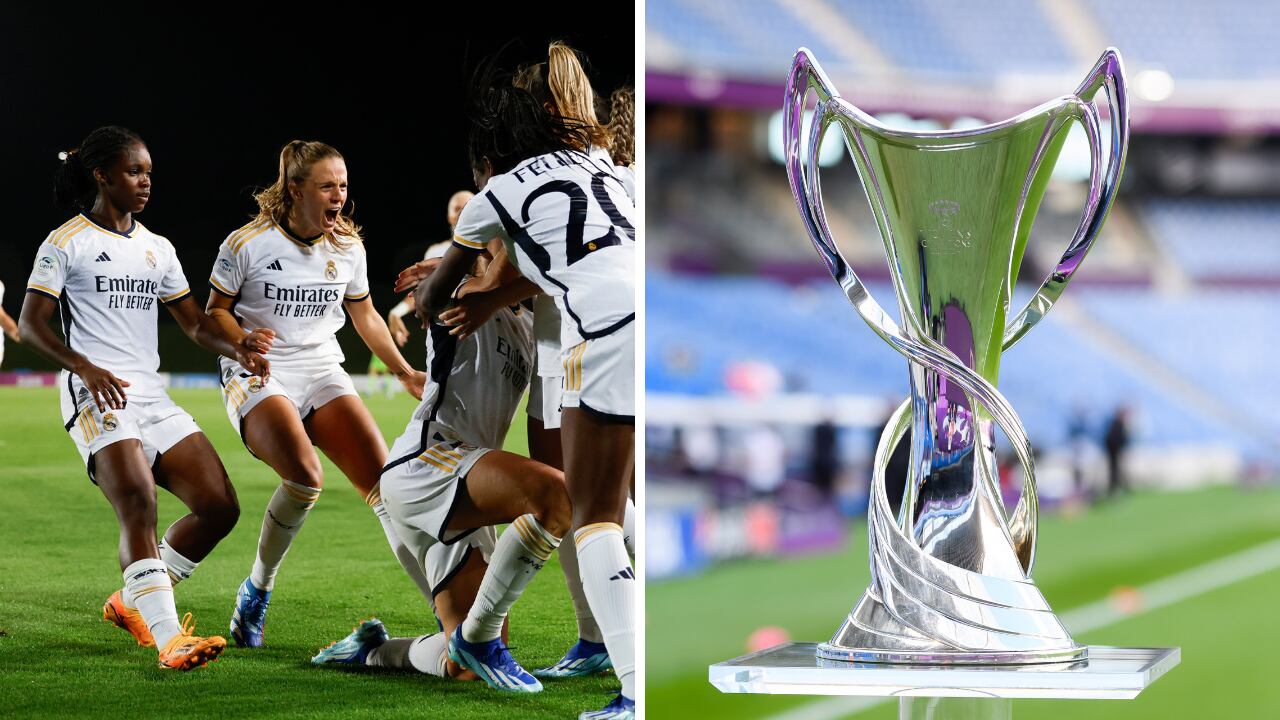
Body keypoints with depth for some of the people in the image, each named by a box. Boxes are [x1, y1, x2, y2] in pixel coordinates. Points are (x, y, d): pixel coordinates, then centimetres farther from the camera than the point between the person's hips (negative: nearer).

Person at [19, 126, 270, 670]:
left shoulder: (157, 248, 21)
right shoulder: (66, 243, 2)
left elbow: (194, 323, 18)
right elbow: (30, 326, -5)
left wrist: (235, 348, -4)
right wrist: (86, 369, -21)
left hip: (153, 398, 7)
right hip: (96, 397, -7)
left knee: (220, 507, -2)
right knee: (139, 507, -25)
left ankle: (133, 602, 14)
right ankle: (169, 638, -33)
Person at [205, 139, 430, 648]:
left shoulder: (348, 247, 5)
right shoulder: (248, 244, -8)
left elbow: (364, 315, 20)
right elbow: (215, 311, 1)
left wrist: (405, 373, 16)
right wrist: (243, 342, -19)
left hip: (322, 376, 5)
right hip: (257, 378, -4)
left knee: (384, 481, -12)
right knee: (304, 478, -30)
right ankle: (257, 589, -5)